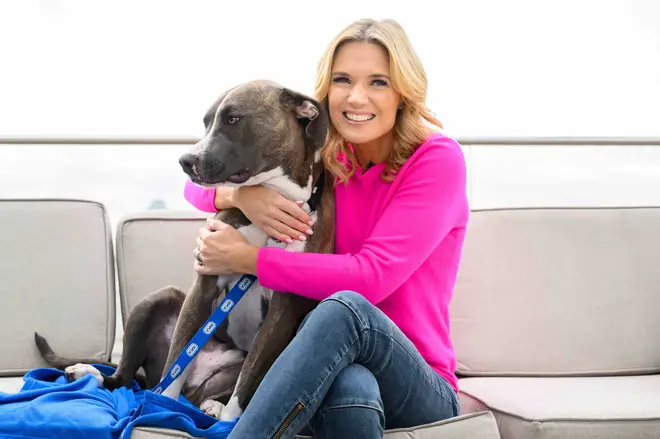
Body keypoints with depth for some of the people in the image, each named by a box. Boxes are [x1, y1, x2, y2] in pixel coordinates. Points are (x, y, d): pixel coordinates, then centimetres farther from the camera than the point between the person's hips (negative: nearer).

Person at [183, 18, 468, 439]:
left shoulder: (438, 159, -8)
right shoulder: (319, 157, 6)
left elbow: (372, 277, -18)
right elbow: (201, 180, 11)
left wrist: (247, 258, -14)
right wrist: (241, 194, -15)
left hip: (421, 392, -1)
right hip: (328, 373, 2)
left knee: (346, 307, -36)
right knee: (352, 385, -39)